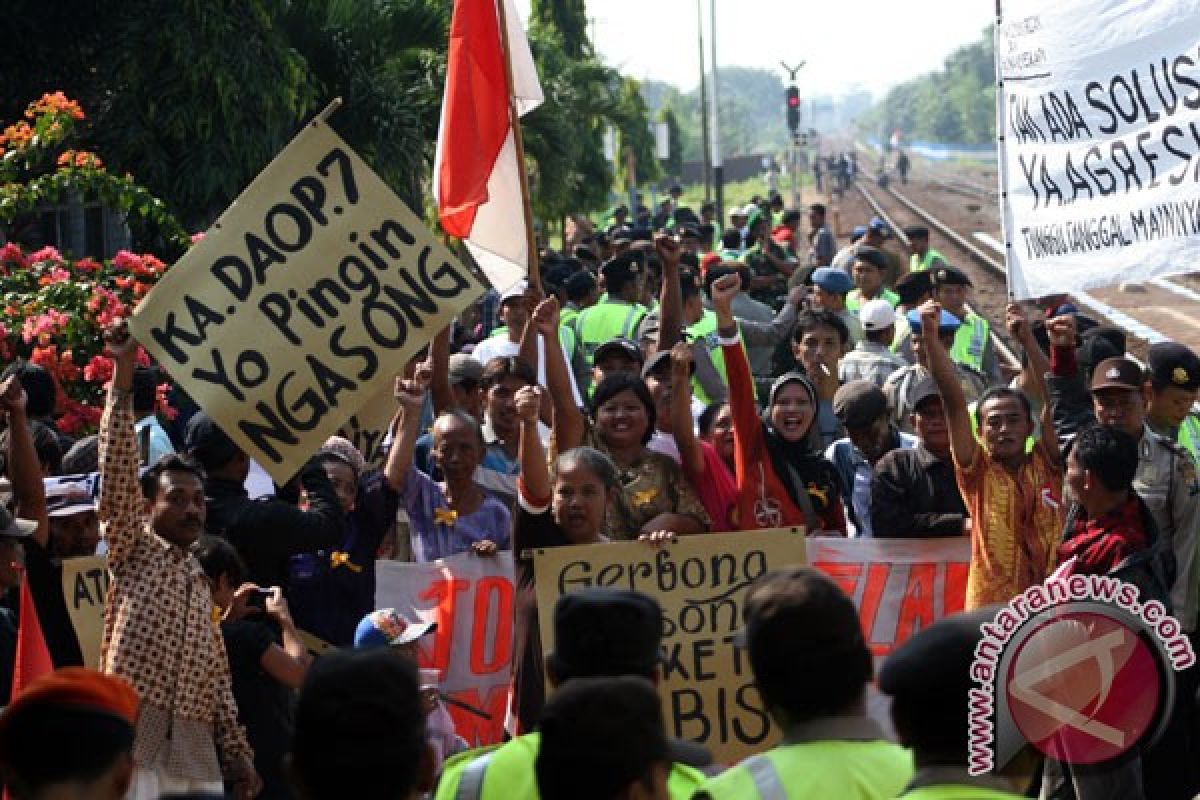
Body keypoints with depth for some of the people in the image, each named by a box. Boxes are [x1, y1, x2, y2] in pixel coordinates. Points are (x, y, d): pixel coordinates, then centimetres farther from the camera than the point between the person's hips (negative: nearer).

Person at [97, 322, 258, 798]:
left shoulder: (200, 582, 22)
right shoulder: (131, 550, 7)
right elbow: (118, 471, -6)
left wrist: (237, 753, 13)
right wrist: (123, 373, -14)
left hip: (197, 756, 6)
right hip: (131, 739, -6)